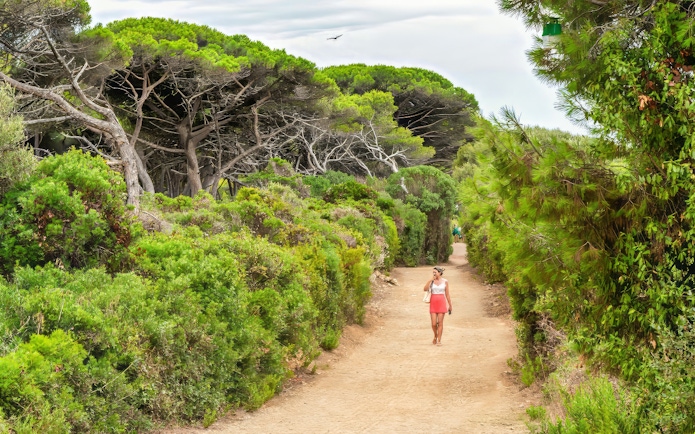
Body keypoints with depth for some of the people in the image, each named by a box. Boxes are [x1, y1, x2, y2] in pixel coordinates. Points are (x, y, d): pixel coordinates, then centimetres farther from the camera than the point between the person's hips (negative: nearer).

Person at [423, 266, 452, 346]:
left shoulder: (445, 281, 2)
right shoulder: (431, 281, 3)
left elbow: (447, 294, 6)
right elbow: (425, 289, -14)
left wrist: (450, 306, 6)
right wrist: (431, 280, -15)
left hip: (442, 303, -1)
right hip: (433, 303, 1)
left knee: (440, 322, -4)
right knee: (434, 323, -2)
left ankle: (439, 340, 3)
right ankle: (435, 336, 25)